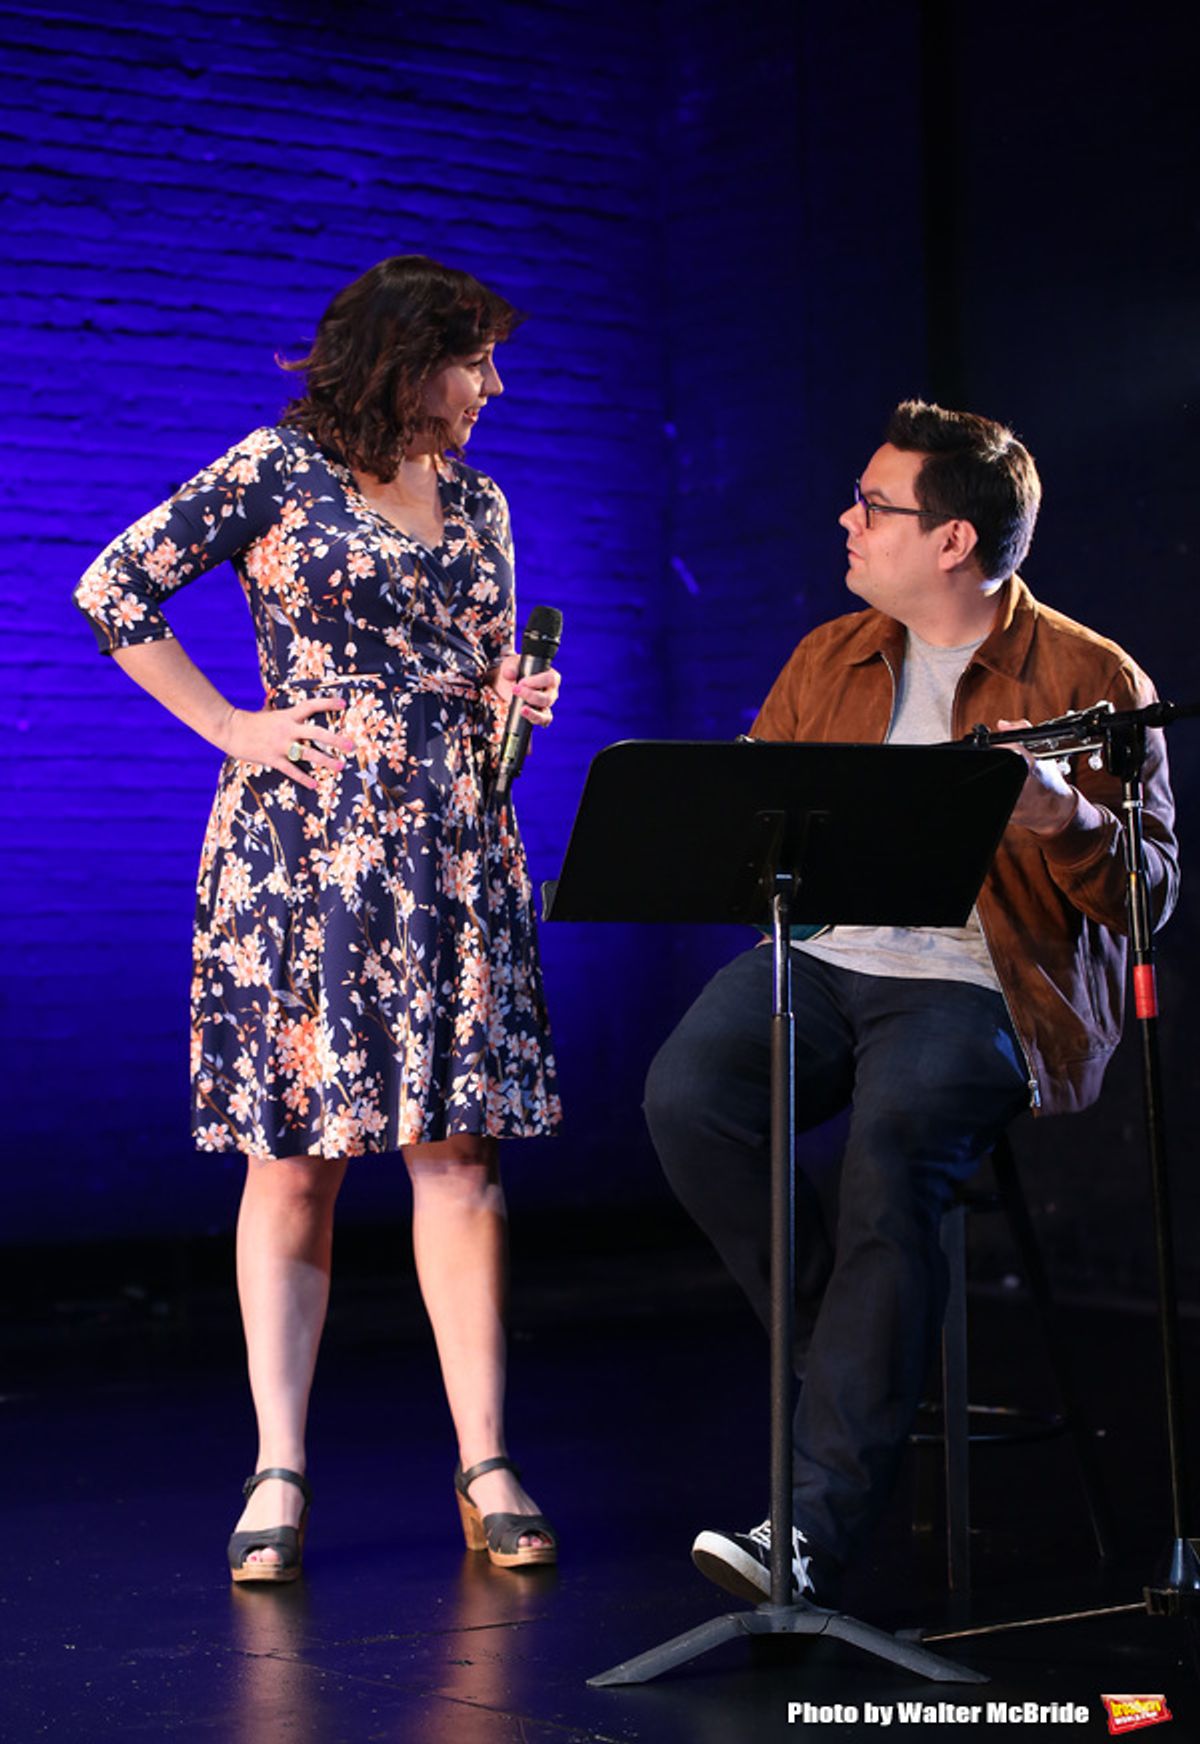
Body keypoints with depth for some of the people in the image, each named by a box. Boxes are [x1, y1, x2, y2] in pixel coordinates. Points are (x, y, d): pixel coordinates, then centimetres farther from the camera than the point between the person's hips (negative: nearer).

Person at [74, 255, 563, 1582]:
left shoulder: (476, 504, 16)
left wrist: (517, 703, 3)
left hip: (454, 847, 5)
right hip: (305, 843, -4)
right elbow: (112, 591, 0)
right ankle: (279, 1477, 2)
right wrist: (233, 730, -4)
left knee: (459, 1146, 0)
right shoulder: (277, 472, 0)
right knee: (295, 1153, -3)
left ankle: (485, 1468, 3)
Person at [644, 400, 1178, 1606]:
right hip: (819, 958, 5)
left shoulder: (1090, 679, 2)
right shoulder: (827, 658, 19)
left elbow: (1147, 894, -4)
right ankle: (864, 1355, -6)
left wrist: (1060, 816, -24)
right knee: (685, 1094, -25)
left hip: (977, 981, -5)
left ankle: (817, 1522, -29)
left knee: (891, 1150, -34)